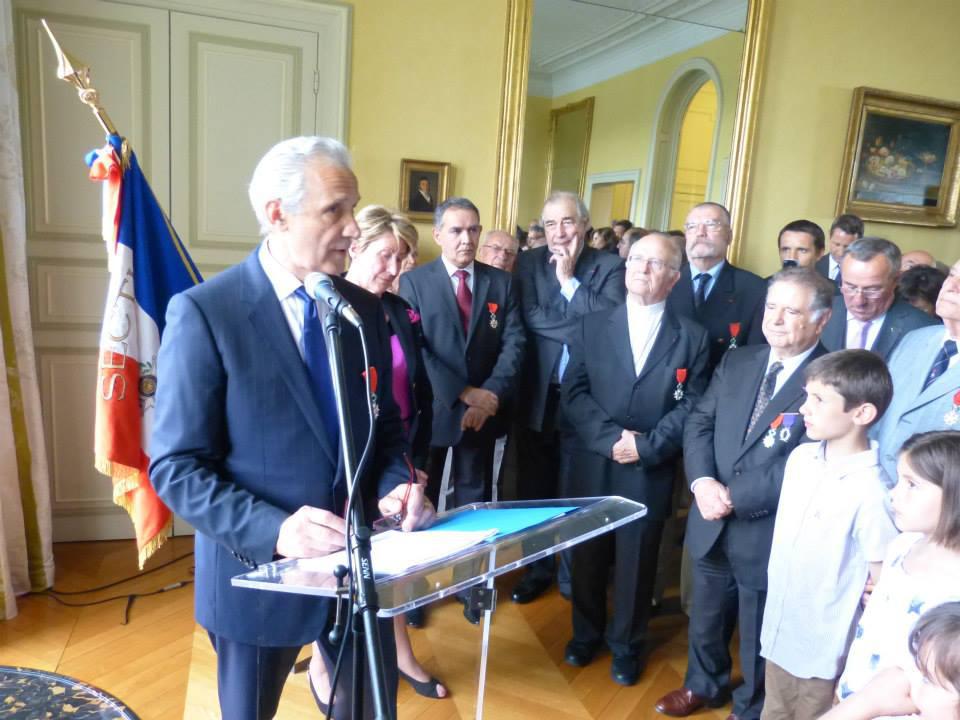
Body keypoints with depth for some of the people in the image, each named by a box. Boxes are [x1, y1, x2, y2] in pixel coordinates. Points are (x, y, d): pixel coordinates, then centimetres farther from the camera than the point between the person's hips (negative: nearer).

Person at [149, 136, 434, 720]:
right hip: (260, 566, -3)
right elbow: (176, 466, -16)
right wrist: (274, 530, -28)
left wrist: (394, 485, -12)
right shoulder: (203, 312, -16)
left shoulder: (365, 309, 0)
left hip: (361, 559, 4)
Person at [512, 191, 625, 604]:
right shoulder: (529, 262, 2)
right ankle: (537, 567, 32)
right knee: (535, 486, 13)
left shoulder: (609, 265, -2)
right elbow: (531, 317, -12)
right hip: (539, 393, 2)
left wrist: (568, 280, -15)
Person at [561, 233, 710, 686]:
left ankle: (626, 645, 34)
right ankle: (586, 633, 38)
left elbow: (691, 406, -5)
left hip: (650, 473, -1)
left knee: (636, 564, 12)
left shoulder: (692, 337, 1)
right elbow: (574, 393, -3)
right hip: (592, 466, 1)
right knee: (587, 557, 15)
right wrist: (610, 438, -16)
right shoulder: (592, 326, 4)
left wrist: (647, 446, -16)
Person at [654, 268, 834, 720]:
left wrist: (733, 495, -20)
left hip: (769, 536, -5)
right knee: (705, 620, 26)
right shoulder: (736, 362, 2)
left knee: (759, 638, 19)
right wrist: (702, 482, -16)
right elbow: (699, 423, 1)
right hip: (712, 526, 5)